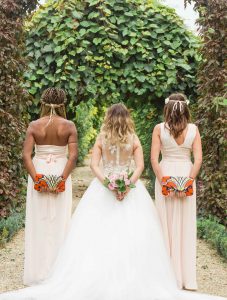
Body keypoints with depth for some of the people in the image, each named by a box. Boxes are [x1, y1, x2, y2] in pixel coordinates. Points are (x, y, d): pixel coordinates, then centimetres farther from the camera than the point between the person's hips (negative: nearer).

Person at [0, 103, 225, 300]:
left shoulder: (101, 138, 1)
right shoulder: (134, 139, 1)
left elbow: (94, 165, -6)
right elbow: (139, 166, -8)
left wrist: (108, 183, -12)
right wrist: (129, 183, -15)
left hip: (104, 187, 0)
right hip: (130, 188, 0)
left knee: (98, 231, 3)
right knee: (132, 232, 2)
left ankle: (94, 280, 2)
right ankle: (131, 281, 1)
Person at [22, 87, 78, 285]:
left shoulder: (34, 126, -2)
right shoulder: (69, 126, -4)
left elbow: (26, 155, -11)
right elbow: (73, 156, -13)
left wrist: (36, 179, -14)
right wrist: (62, 178, -14)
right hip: (61, 174, 0)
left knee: (38, 222, 9)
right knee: (60, 222, 8)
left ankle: (38, 273, 16)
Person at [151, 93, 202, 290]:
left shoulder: (159, 129, -4)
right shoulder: (193, 129, -2)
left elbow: (154, 159, -10)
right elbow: (198, 159, -8)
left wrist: (163, 181, -9)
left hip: (165, 175, 0)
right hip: (186, 177, 1)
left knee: (166, 224, 9)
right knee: (185, 225, 8)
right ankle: (186, 278, 15)